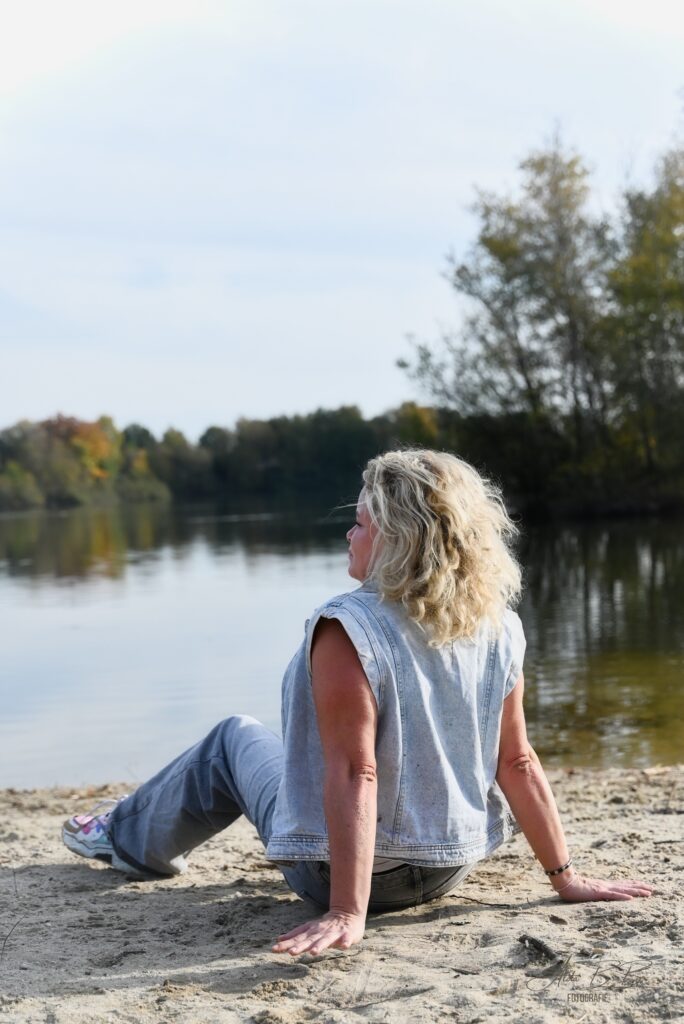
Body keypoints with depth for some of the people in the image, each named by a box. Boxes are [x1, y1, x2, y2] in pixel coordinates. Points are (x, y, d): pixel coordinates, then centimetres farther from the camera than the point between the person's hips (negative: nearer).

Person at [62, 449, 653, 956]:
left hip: (351, 872, -5)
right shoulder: (499, 628, -10)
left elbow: (354, 774, -30)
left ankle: (130, 839, 46)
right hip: (452, 869, 5)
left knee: (232, 740, 22)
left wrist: (347, 913, -29)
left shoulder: (349, 630, -27)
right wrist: (566, 878, -1)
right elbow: (517, 762, -9)